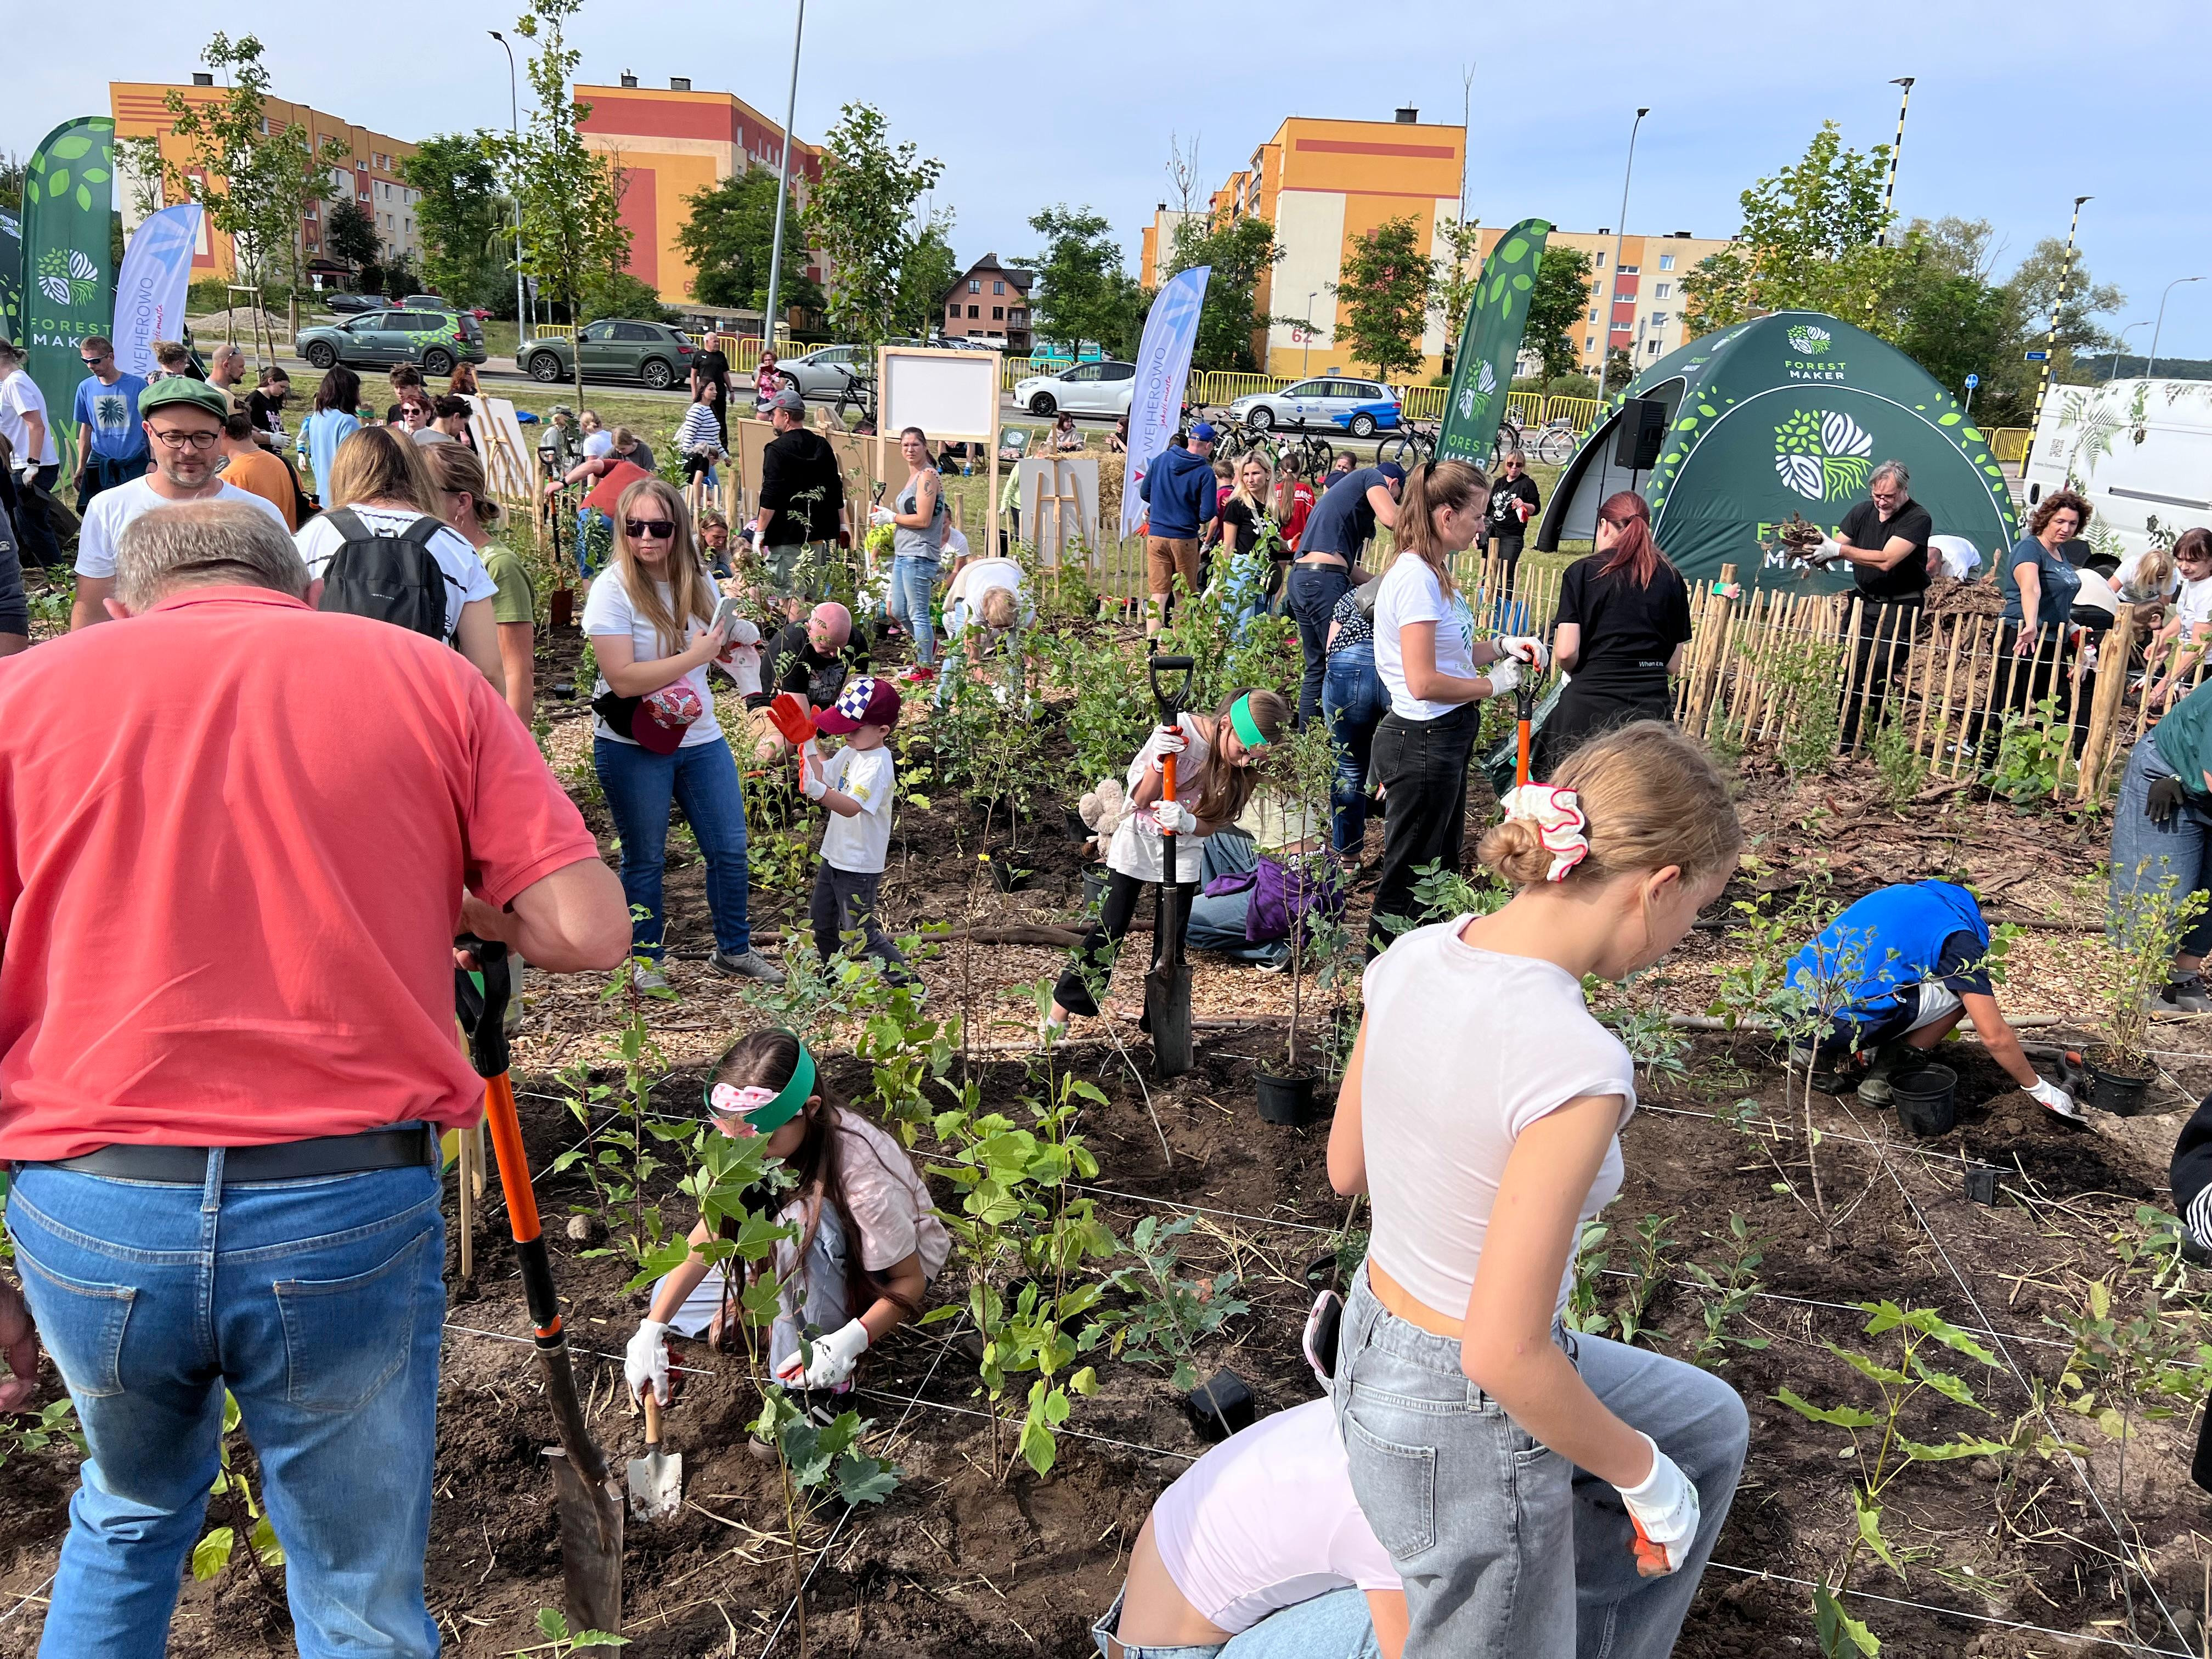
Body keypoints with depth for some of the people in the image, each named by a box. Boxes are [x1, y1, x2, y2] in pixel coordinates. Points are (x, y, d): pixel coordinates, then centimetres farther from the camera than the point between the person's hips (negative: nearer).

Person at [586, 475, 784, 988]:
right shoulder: (614, 589, -13)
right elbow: (623, 678, -22)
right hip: (633, 748, -5)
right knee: (644, 859, 8)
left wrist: (733, 636, -4)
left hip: (700, 737, 5)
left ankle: (734, 949, 26)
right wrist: (694, 657, -24)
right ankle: (645, 962, 25)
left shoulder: (698, 581, 4)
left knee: (730, 848, 9)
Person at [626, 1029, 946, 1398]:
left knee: (802, 1221, -38)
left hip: (882, 1274, -5)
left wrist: (850, 1342, -42)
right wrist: (652, 1330, -25)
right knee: (670, 1297, -4)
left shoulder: (861, 1172, -36)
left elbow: (910, 1280, -26)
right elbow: (711, 1231, -17)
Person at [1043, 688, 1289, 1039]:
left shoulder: (1246, 766, -16)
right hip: (1138, 839, -3)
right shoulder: (1178, 731, -29)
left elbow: (1210, 826, -14)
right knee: (1110, 927, 0)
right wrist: (1159, 763, -39)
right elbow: (1141, 799, -20)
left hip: (1184, 849, 3)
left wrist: (1186, 821, -37)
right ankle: (1061, 1010, 12)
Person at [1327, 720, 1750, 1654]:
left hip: (1374, 1352, 7)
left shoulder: (1412, 961, -10)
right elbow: (1505, 1355, -27)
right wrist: (1641, 1474, -10)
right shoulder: (1576, 1065, -32)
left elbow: (1346, 1169, 4)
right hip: (1468, 1434, -7)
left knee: (1708, 1429, 27)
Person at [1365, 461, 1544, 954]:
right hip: (1423, 741, -11)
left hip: (1447, 737, 11)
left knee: (1443, 864, 22)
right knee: (1408, 876, 4)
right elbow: (1424, 682, -27)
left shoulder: (1434, 571, 9)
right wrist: (1493, 684, -14)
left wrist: (1503, 647, 3)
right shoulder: (1416, 577, -22)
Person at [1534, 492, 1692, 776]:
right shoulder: (1671, 578, 8)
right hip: (1653, 706, 3)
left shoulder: (1583, 572, -2)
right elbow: (1674, 665, 9)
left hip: (1591, 705, -3)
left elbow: (1566, 652, -8)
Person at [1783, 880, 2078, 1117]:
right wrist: (2037, 1088, 19)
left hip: (1794, 1010, 6)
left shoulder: (1897, 893, 26)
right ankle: (1882, 1075, 9)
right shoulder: (1958, 935, 5)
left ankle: (1818, 1054, 16)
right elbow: (1995, 1036, 2)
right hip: (1838, 1022, -6)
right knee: (1961, 991, 11)